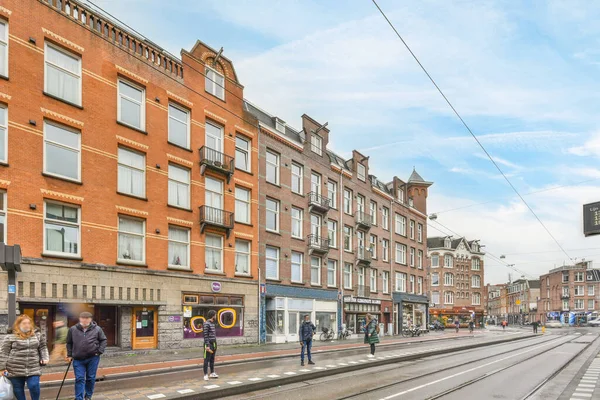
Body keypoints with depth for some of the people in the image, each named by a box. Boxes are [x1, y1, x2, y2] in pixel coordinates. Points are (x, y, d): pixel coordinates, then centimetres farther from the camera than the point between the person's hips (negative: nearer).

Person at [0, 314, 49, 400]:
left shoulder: (37, 334, 7)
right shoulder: (10, 337, -3)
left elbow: (43, 347, 16)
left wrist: (45, 358, 2)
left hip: (33, 368, 1)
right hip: (15, 369, -1)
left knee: (34, 386, -9)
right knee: (18, 389, 8)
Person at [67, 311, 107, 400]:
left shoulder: (97, 329, -5)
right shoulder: (73, 329, -2)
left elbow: (103, 340, 6)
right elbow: (69, 343, 11)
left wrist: (100, 351, -5)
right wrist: (69, 355, 8)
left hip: (93, 358, 0)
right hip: (78, 359, 0)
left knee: (91, 378, 10)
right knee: (79, 379, -1)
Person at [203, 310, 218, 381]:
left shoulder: (213, 323, 13)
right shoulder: (206, 324, -15)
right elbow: (205, 335, -18)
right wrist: (207, 345, -21)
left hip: (214, 343, 8)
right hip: (209, 344, -8)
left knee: (212, 359, 14)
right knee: (207, 360, -3)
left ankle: (212, 373, 22)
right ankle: (206, 375, 0)